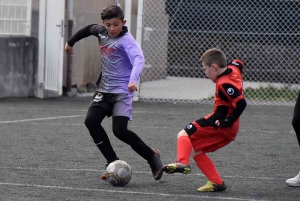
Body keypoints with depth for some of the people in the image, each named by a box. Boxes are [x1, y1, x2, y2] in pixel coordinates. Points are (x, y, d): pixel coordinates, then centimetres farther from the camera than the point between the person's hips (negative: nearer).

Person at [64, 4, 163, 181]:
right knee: (91, 121, -11)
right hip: (104, 89, 7)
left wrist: (133, 80, -50)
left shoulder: (126, 40, -17)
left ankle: (152, 156, 4)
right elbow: (88, 29, 28)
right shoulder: (101, 32, 5)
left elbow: (139, 59, -34)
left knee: (119, 130, -18)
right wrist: (71, 42, 39)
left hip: (122, 91, -7)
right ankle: (113, 163, -3)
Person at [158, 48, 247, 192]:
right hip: (229, 130, 10)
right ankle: (216, 183, 11)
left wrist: (227, 121, -23)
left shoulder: (224, 84, -22)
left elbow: (241, 103, -29)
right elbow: (239, 63, 29)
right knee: (195, 150, 15)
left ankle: (182, 163, -33)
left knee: (184, 135, -11)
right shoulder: (233, 69, 5)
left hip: (220, 125, -10)